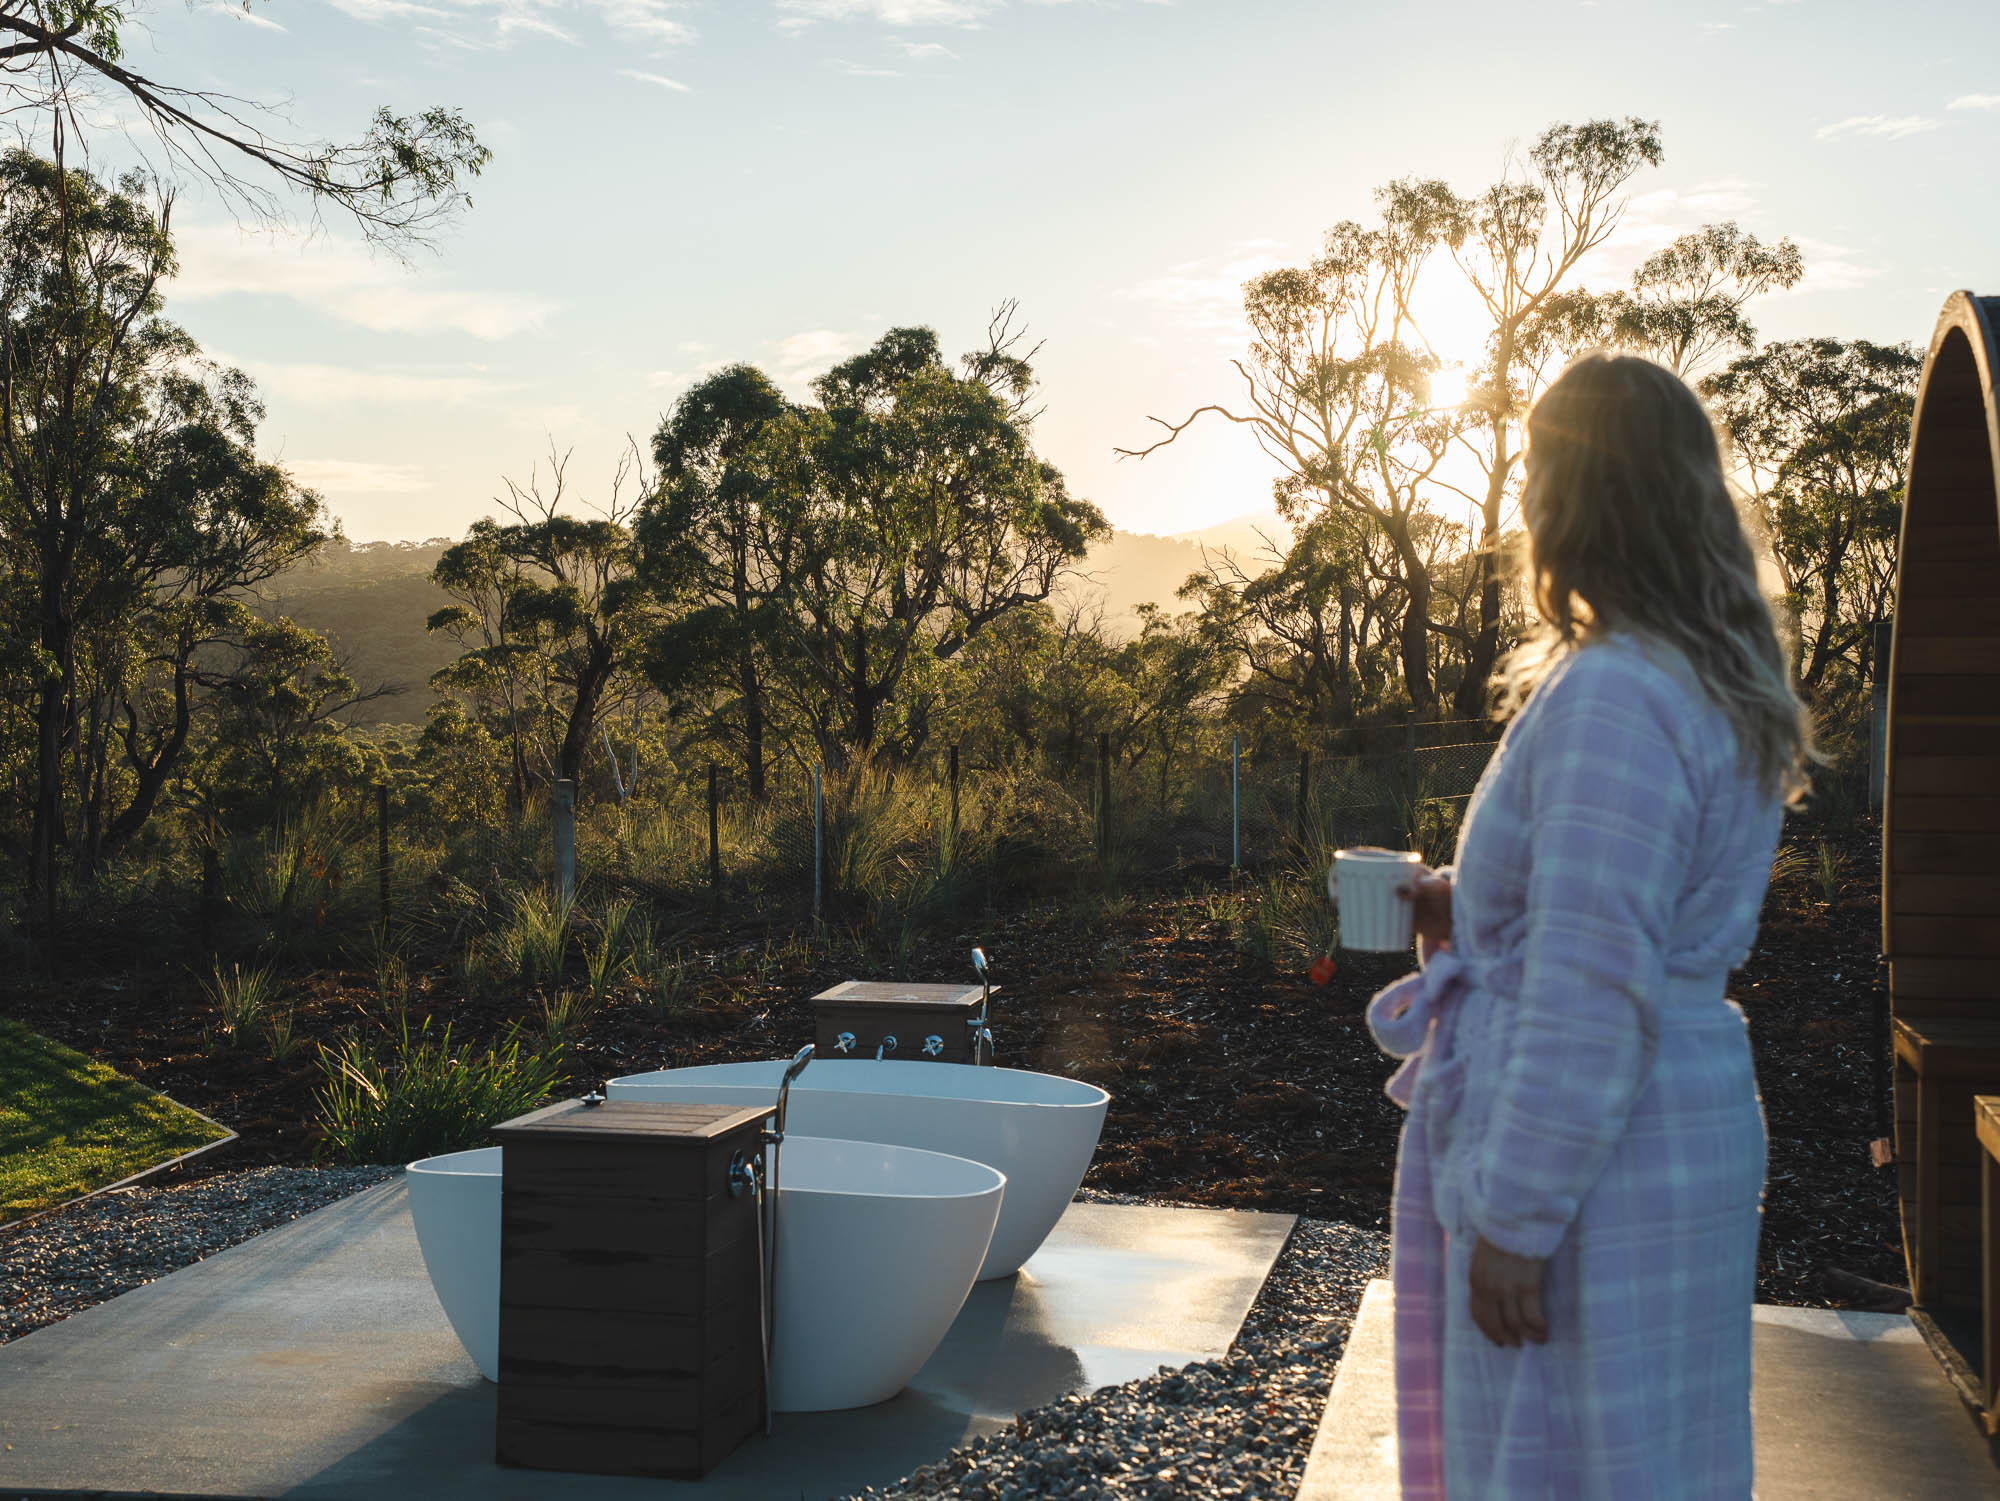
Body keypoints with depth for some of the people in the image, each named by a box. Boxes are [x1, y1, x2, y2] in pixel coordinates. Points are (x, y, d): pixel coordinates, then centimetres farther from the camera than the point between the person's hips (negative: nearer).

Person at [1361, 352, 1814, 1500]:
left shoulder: (1611, 701, -21)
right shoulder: (1718, 689, 11)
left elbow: (1592, 992, -23)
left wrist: (1517, 1217, -19)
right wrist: (1472, 906, 14)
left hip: (1594, 1175, -10)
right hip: (1681, 1135, 10)